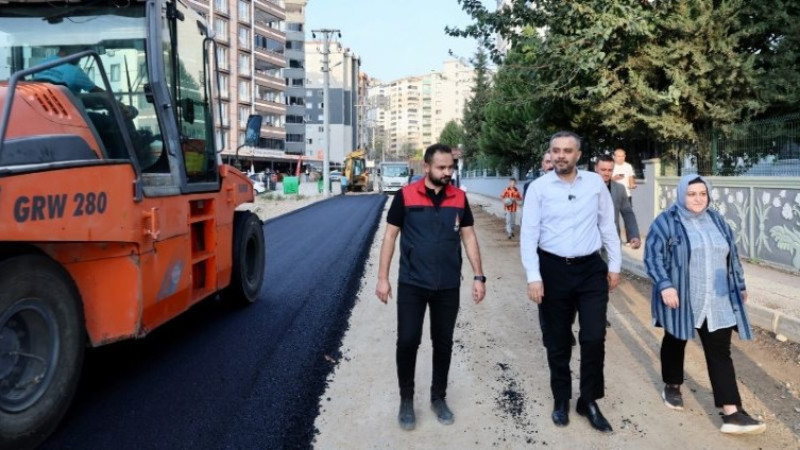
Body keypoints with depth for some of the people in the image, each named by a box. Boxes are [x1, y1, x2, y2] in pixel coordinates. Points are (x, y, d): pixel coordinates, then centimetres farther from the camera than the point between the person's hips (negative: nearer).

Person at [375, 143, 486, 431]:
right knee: (407, 342, 0)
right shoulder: (405, 196, -6)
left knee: (443, 343, 12)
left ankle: (438, 397, 29)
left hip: (448, 286, 2)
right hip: (412, 284, -2)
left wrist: (479, 276, 2)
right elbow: (390, 236, -1)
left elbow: (469, 237, 7)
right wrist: (382, 277, -3)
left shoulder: (459, 198, 2)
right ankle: (406, 399, 20)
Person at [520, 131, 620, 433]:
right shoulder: (538, 187, -4)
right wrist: (533, 277, -11)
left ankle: (589, 401, 20)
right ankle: (561, 400, 30)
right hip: (553, 269, -1)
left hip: (591, 269, 1)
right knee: (557, 341, 11)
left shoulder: (595, 182, 2)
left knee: (594, 338, -1)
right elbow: (529, 234, -6)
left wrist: (615, 265, 6)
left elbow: (608, 226, 8)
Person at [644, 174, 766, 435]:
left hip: (717, 301, 4)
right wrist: (665, 286, -23)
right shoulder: (667, 221, -8)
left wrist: (740, 285, 20)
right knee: (676, 342, 15)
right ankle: (672, 387, 38)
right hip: (680, 300, -4)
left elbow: (732, 255, 18)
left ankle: (732, 413, -3)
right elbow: (652, 256, -13)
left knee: (720, 351, -1)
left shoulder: (717, 220, 10)